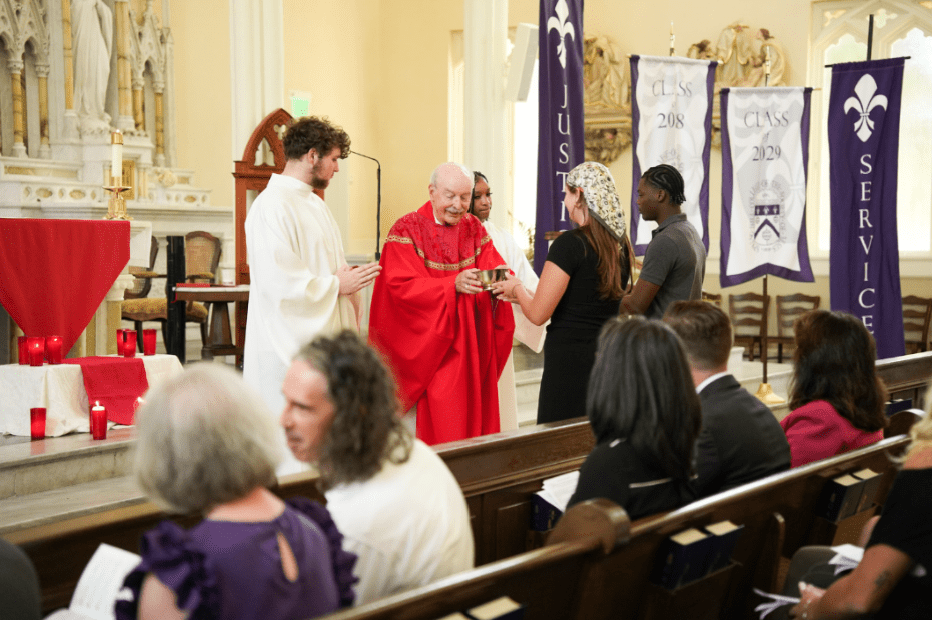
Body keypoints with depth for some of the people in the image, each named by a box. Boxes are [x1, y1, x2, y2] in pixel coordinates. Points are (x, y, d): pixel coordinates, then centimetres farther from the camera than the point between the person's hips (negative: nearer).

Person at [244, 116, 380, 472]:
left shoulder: (313, 203, 16)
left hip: (324, 334, 10)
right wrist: (335, 285, -13)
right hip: (290, 346, -10)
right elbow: (278, 281, -22)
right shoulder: (272, 206, -15)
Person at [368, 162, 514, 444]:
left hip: (471, 349, 5)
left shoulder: (474, 229, 11)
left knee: (473, 419, 7)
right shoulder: (406, 230, -6)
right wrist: (453, 285, -30)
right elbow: (402, 286, -17)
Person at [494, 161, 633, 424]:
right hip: (609, 360, 7)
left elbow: (538, 314, -12)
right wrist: (523, 294, 23)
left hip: (570, 362, -7)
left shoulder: (570, 243, -13)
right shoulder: (621, 245, 8)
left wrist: (517, 288, 9)